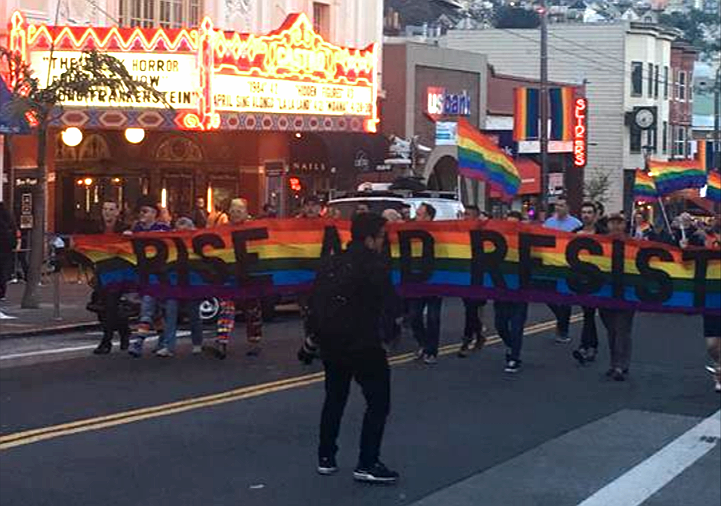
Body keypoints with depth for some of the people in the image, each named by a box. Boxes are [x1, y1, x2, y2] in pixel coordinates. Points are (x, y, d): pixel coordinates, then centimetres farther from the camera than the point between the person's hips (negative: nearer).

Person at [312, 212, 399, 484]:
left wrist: (315, 335, 17)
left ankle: (326, 458, 22)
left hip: (332, 343, 7)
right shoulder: (376, 267, -14)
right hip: (364, 345, -7)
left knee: (334, 399, 19)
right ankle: (367, 464, -2)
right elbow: (390, 304, -6)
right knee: (378, 402, 2)